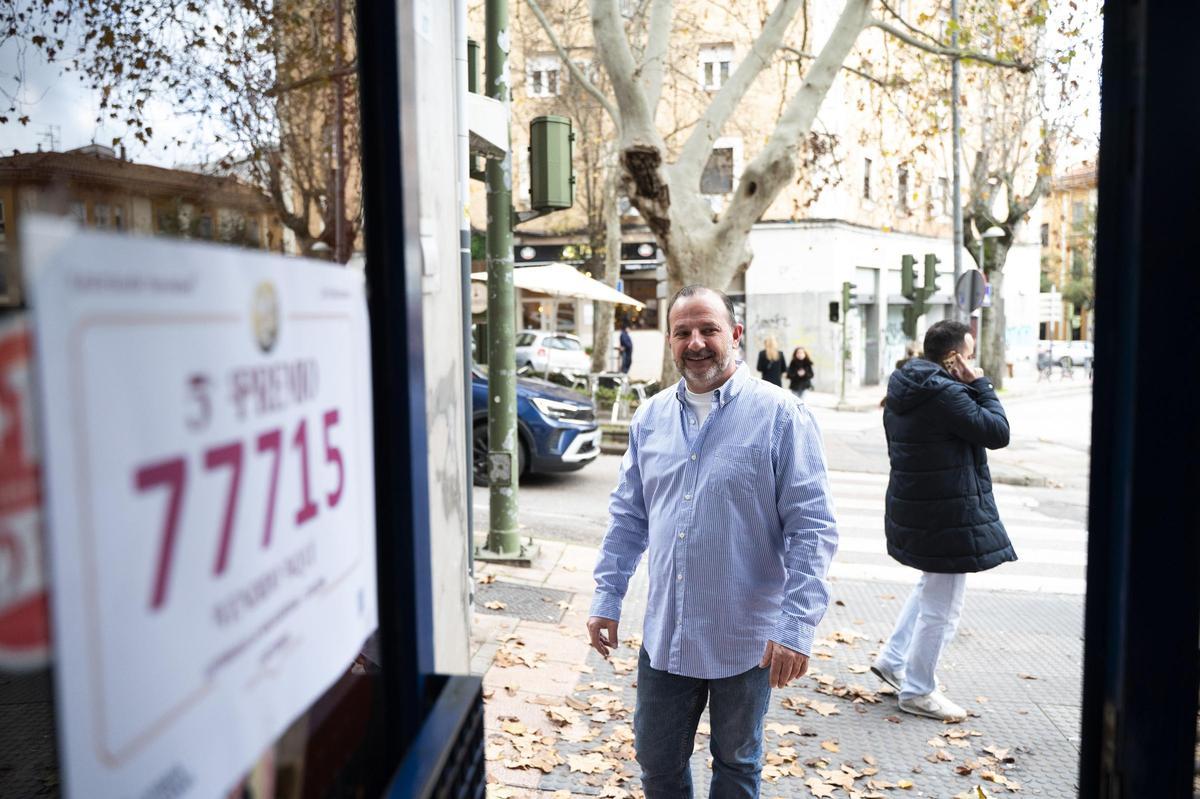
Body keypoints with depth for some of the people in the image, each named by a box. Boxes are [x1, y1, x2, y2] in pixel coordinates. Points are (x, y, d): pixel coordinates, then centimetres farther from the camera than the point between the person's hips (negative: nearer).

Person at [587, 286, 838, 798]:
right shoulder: (650, 418, 4)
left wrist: (797, 626, -18)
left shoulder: (781, 416, -12)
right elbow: (628, 518, 10)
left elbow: (812, 528, -13)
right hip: (664, 635, 4)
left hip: (745, 640, -4)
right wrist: (606, 599, 6)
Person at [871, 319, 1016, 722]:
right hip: (948, 515, -10)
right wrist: (980, 384, -9)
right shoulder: (945, 393, -22)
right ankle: (917, 691, 17)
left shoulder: (903, 391, 8)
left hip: (912, 506, 10)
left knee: (931, 588, 28)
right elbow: (997, 432, -16)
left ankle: (893, 659, 32)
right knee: (941, 606, 4)